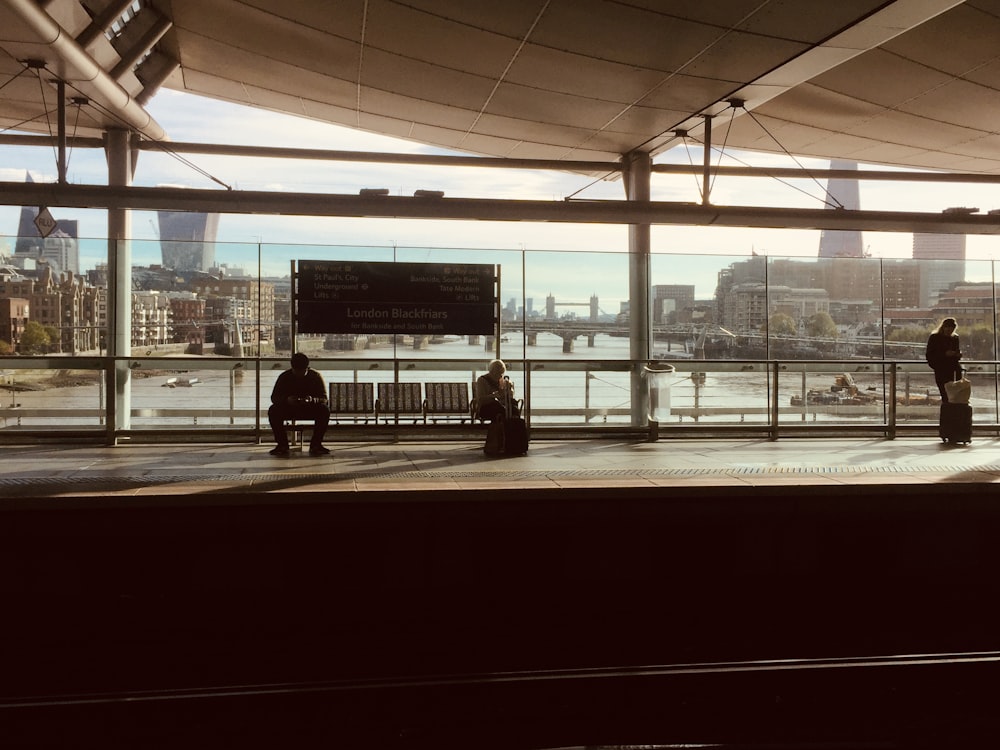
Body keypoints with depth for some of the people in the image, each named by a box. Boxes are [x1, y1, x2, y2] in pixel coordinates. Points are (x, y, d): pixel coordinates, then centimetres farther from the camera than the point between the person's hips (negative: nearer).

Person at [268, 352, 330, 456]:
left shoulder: (316, 376, -5)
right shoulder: (284, 377, -3)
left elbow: (324, 398, -9)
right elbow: (274, 397, -8)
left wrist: (312, 400, -33)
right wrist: (286, 399, -31)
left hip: (310, 409, -1)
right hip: (288, 409, 1)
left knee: (325, 410, -32)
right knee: (273, 411, -29)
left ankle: (315, 444, -20)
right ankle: (282, 445, -19)